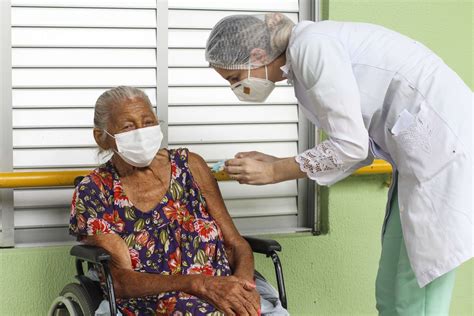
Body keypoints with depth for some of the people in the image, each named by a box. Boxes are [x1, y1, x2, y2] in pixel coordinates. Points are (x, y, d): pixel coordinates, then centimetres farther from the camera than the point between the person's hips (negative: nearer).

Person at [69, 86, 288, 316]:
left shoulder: (189, 165, 10)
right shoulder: (92, 193, 3)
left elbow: (236, 244, 11)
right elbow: (120, 281, -7)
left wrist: (242, 280, -11)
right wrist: (198, 283, -20)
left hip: (222, 295, 2)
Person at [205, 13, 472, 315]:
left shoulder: (311, 46, -13)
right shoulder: (302, 62, 15)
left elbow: (350, 145, -15)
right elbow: (359, 147, 15)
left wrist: (274, 173, -4)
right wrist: (275, 163, 13)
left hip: (447, 148, -10)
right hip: (423, 153, 10)